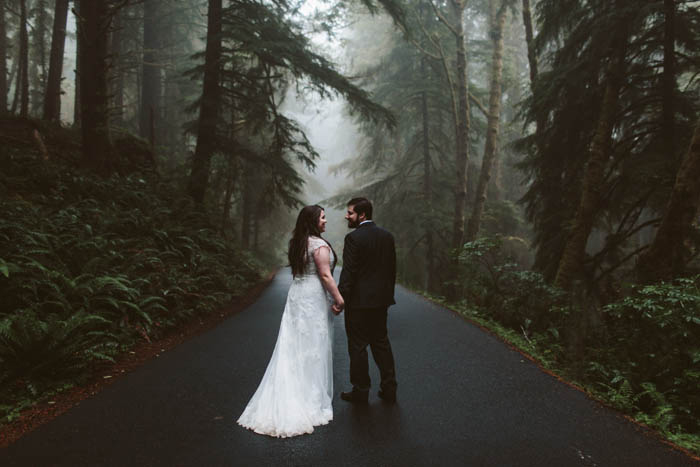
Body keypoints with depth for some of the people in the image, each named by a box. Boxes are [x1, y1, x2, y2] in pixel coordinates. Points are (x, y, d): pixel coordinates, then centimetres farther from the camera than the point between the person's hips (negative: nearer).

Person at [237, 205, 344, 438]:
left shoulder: (297, 243, 12)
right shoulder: (319, 244, -13)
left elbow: (297, 272, 12)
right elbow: (325, 275, -19)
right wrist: (339, 299, -15)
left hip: (296, 295, 8)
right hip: (314, 298, -8)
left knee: (292, 348, 10)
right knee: (313, 348, 1)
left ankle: (288, 398, 15)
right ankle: (312, 400, 10)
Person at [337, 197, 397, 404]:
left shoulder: (353, 238, -15)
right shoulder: (387, 236, 7)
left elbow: (348, 272, -18)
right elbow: (392, 268, 11)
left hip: (359, 301, -7)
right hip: (381, 301, 7)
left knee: (358, 346, 4)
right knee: (381, 342, 16)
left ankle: (361, 391, 14)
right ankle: (389, 388, 21)